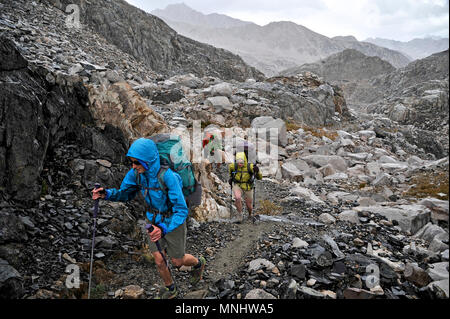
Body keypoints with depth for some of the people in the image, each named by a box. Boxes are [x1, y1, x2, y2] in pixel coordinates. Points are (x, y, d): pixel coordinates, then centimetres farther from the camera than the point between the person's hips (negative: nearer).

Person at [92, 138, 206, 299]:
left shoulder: (168, 177, -36)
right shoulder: (136, 173, -18)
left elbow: (182, 210, -34)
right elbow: (125, 194, -3)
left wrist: (164, 230, -50)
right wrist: (106, 193, -24)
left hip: (173, 222, -5)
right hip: (155, 221, 5)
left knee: (177, 261, 16)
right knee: (159, 261, 14)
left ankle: (198, 263, 50)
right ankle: (170, 289, 42)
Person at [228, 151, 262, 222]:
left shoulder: (250, 167, -20)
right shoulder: (233, 166, -14)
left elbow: (260, 177, -15)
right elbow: (229, 166, 12)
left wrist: (257, 171, -34)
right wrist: (230, 177, 16)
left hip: (247, 188, 0)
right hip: (237, 186, 0)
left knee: (249, 206, 8)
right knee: (237, 198, -31)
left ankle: (250, 214, 45)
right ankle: (240, 215, -9)